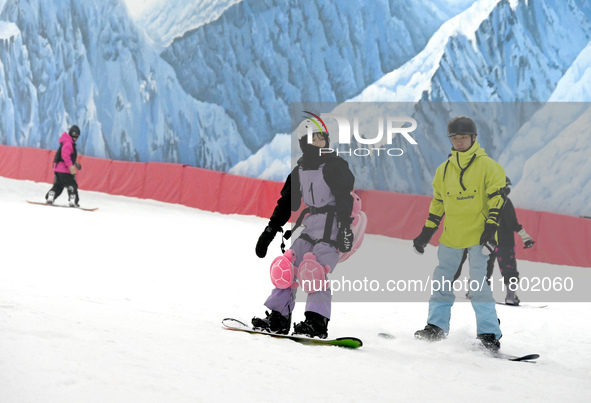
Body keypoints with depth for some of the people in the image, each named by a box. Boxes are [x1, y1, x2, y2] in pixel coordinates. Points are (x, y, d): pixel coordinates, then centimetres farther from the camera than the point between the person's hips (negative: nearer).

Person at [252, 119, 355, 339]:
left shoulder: (333, 166, -6)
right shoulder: (299, 170, 13)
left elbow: (344, 198, -14)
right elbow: (287, 203, 19)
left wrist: (345, 227, -25)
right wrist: (269, 231, 16)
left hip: (331, 228, -7)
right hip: (310, 228, 7)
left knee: (315, 269, -21)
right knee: (288, 266, 1)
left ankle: (317, 322, -24)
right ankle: (278, 317, 7)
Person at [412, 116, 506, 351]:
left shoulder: (487, 166, -4)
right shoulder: (444, 170, 11)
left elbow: (496, 199, -6)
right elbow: (438, 202, 19)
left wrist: (490, 230, -15)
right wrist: (426, 234, 16)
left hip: (478, 235, -5)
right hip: (451, 235, 5)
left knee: (480, 284, -9)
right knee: (441, 281, 6)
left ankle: (489, 332, -4)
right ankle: (437, 326, 17)